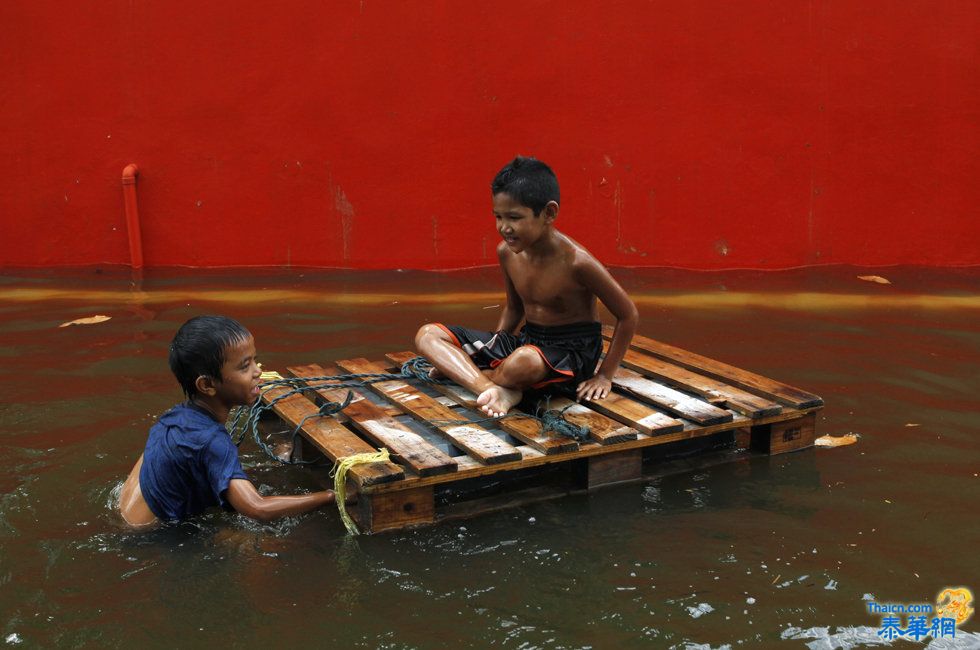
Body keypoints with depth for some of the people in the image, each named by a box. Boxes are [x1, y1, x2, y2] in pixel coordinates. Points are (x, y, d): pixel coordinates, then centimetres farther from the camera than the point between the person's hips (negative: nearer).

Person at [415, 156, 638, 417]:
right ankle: (496, 390, -28)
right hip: (527, 339, 7)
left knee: (523, 362, -44)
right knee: (427, 335, -8)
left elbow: (628, 315, -12)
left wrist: (605, 375, -11)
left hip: (572, 350, -7)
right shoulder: (507, 252, -4)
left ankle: (459, 370, -13)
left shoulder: (576, 261, -22)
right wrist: (493, 349, 5)